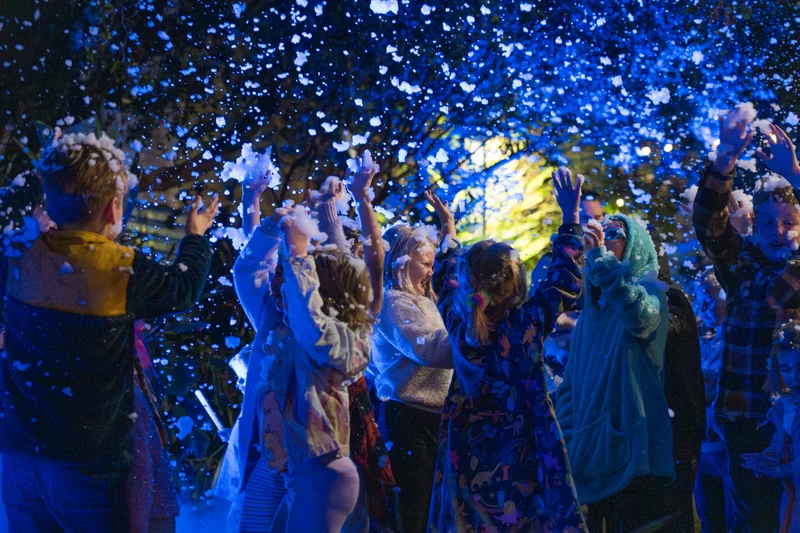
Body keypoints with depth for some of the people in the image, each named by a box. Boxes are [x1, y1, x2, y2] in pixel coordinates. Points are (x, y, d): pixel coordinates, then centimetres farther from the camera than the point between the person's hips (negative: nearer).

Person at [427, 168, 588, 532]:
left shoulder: (459, 324, -9)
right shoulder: (528, 323, -16)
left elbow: (447, 280, 12)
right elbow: (567, 283, -2)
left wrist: (448, 229, 24)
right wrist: (570, 219, 4)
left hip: (469, 454, 3)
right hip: (521, 455, -3)